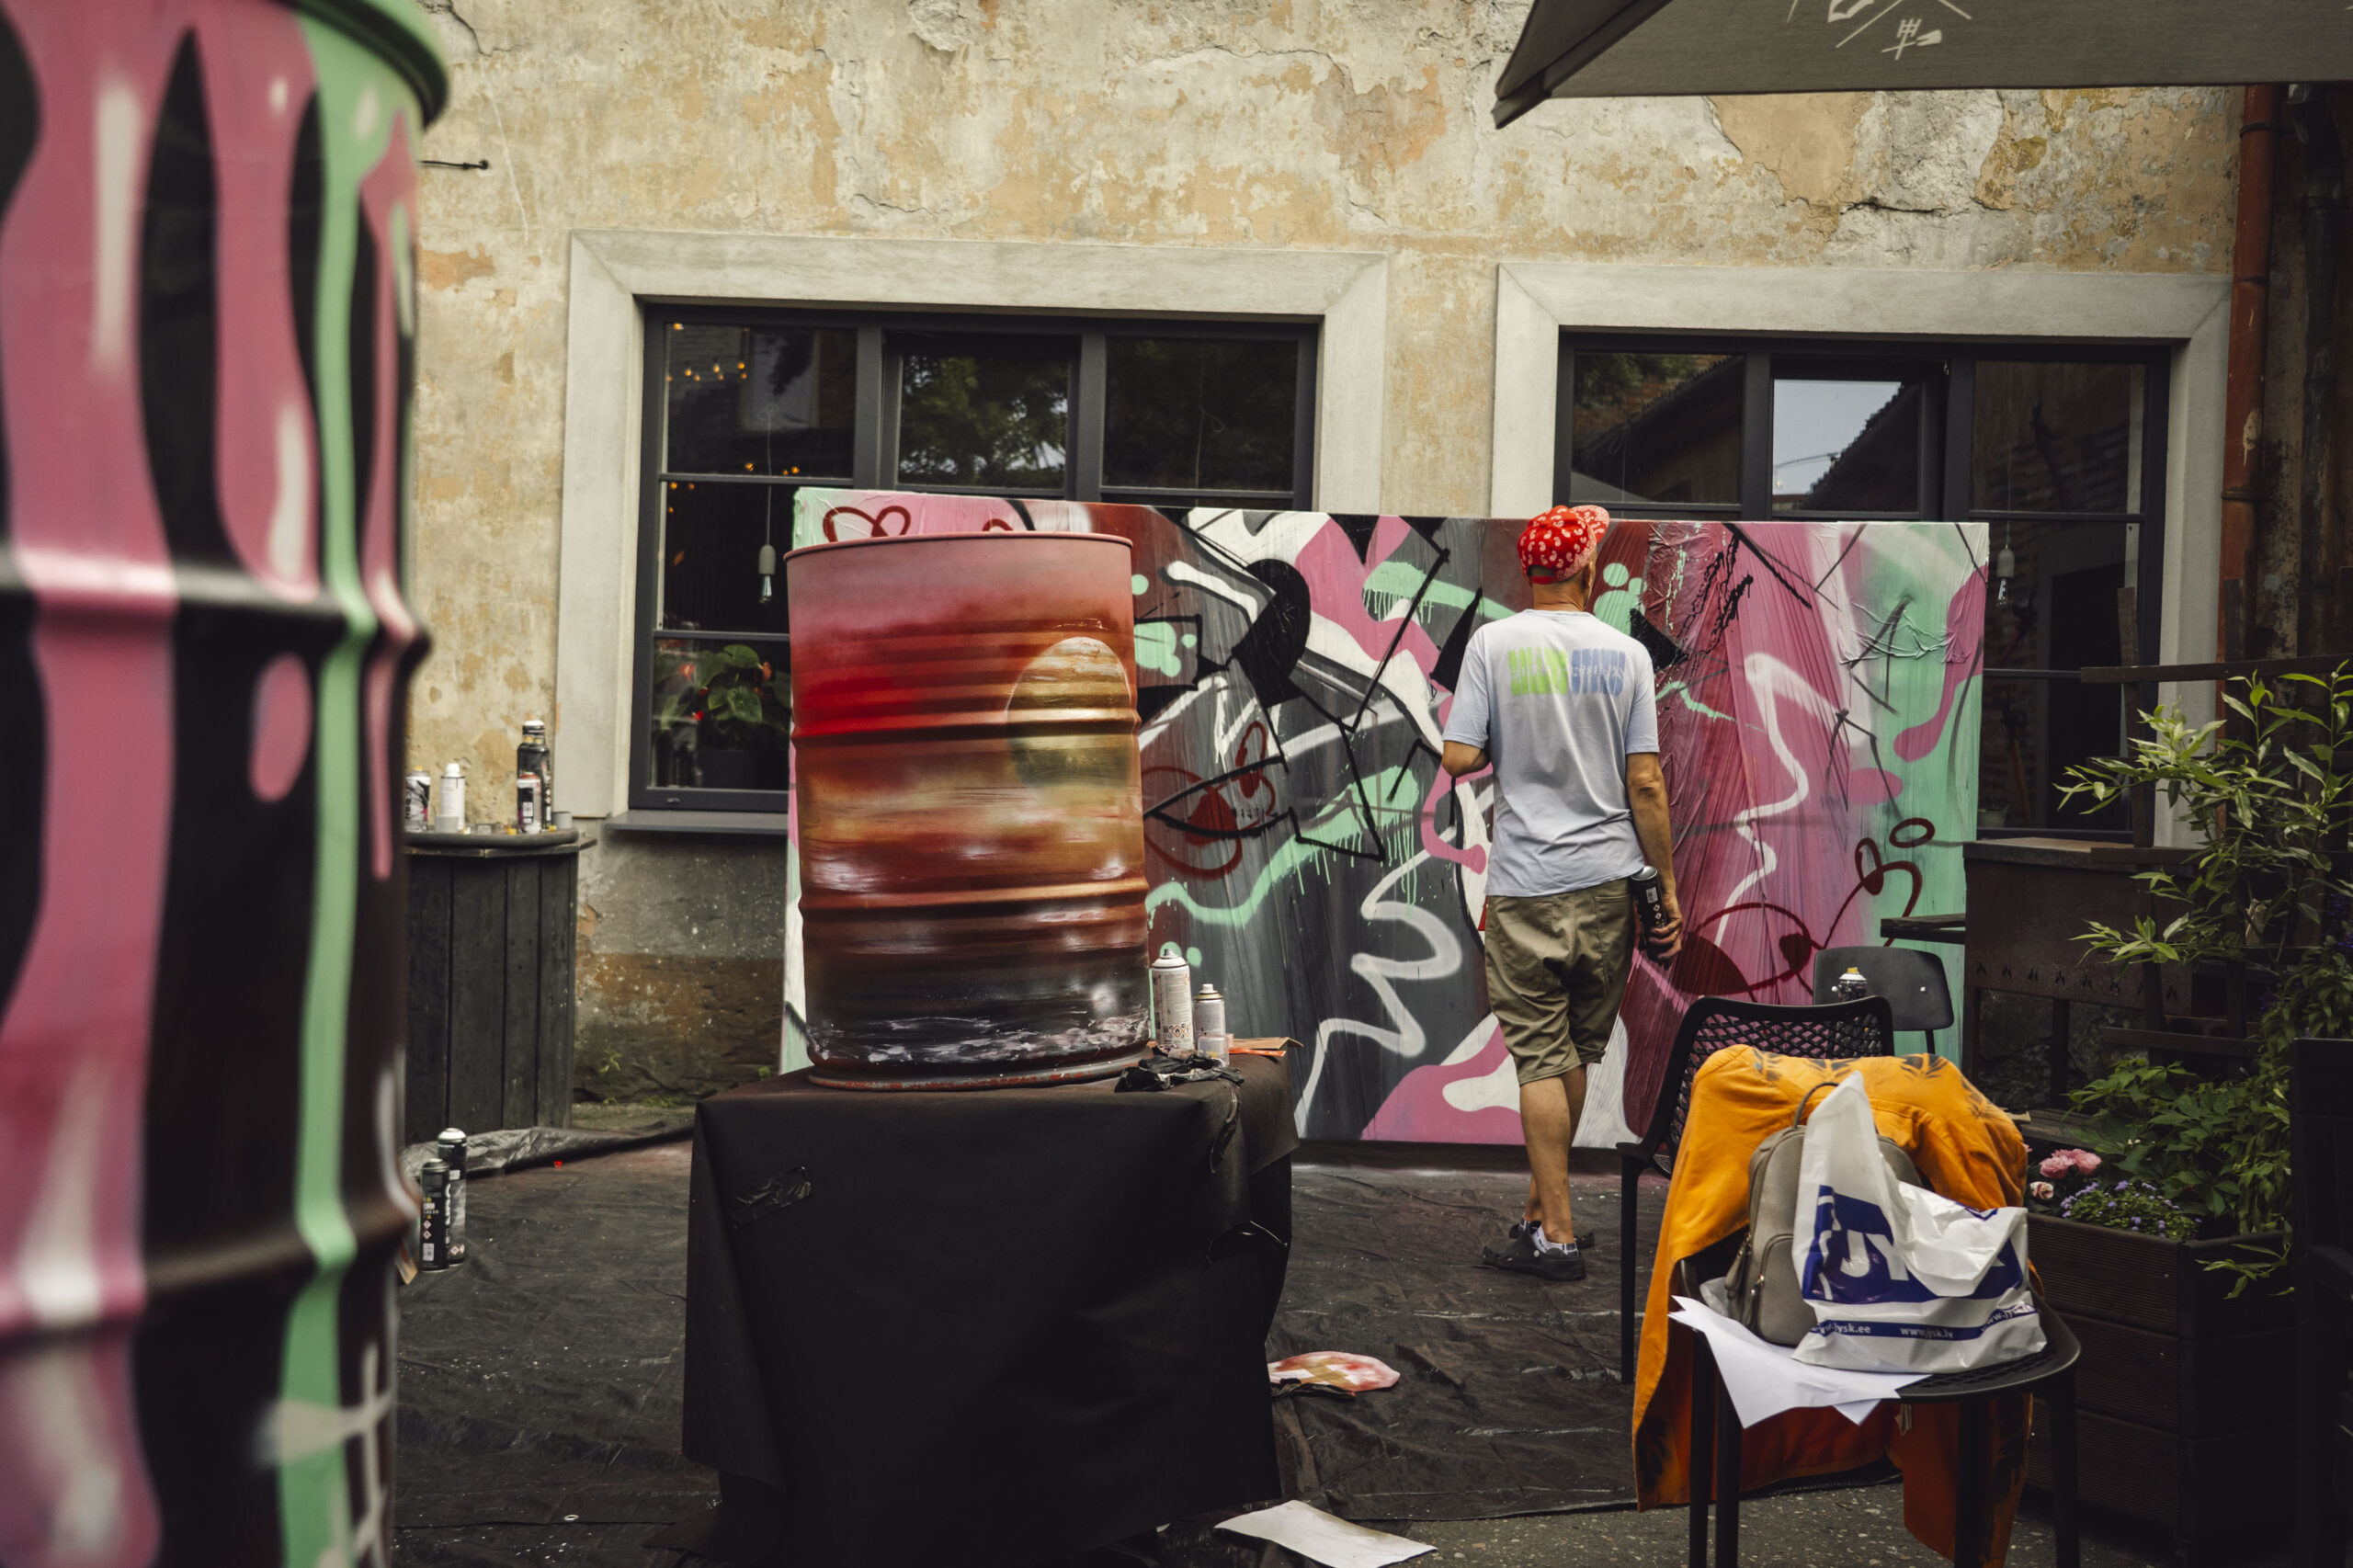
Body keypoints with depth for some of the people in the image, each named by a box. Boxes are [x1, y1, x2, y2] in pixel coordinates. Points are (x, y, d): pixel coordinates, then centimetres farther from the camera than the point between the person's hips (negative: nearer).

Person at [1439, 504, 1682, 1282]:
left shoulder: (1494, 644, -4)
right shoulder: (1626, 653, 0)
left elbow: (1458, 759, -8)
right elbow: (1646, 785, -1)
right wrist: (1668, 888, 5)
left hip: (1527, 886, -2)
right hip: (1608, 879, 2)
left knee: (1541, 1058, 1)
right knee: (1576, 1055, 15)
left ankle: (1556, 1237, 1)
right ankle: (1540, 1210, 24)